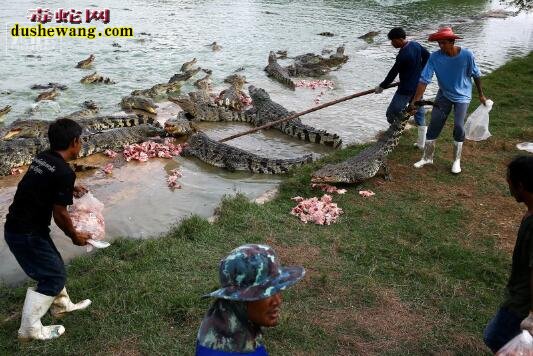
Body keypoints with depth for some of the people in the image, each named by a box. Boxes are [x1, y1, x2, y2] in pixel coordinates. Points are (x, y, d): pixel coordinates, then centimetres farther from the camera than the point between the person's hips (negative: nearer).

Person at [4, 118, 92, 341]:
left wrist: (70, 190, 17)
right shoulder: (64, 172, -22)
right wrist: (75, 236, 0)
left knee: (53, 265, 23)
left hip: (16, 226, 9)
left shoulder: (41, 158, 4)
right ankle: (30, 329, 14)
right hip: (26, 234, -9)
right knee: (53, 276, 6)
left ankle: (61, 305, 42)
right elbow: (60, 215, -16)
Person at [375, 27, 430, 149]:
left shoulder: (403, 55, -24)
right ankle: (421, 143, 24)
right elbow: (427, 56, 17)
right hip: (418, 86, 9)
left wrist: (381, 87, -4)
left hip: (406, 90, -9)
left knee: (391, 114, 2)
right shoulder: (416, 45, 1)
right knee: (419, 113, 15)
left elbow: (393, 73, -16)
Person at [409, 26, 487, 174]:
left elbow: (476, 75, -7)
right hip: (444, 94, 2)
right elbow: (424, 80, -23)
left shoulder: (466, 54, -22)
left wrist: (481, 95, 2)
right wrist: (414, 102, -29)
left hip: (462, 96, -2)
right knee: (434, 124, 1)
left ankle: (457, 161, 9)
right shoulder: (435, 57, -20)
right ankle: (427, 157, 18)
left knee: (458, 126, -11)